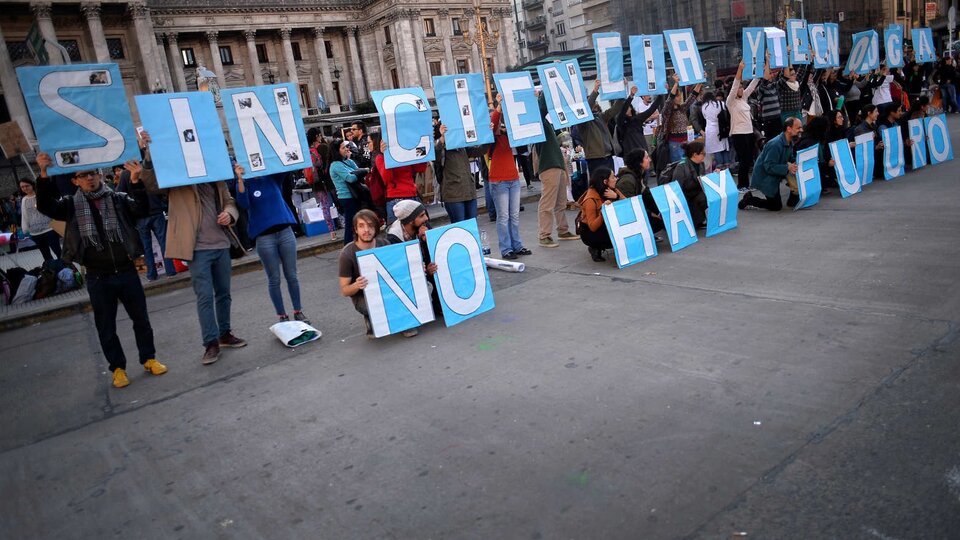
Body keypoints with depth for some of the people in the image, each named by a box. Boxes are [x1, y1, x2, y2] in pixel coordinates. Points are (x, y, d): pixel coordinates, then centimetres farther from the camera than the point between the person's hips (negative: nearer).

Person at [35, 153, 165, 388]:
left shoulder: (118, 199, 3)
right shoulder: (72, 205, 4)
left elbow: (141, 210, -13)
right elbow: (45, 207, -11)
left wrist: (135, 181, -28)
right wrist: (44, 174, -22)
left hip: (127, 272, 0)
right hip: (98, 279, 0)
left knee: (141, 319, 10)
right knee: (106, 326, 9)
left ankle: (149, 358, 26)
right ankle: (118, 367, 23)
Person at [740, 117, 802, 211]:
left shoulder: (789, 142, 1)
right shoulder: (775, 144, -27)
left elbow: (791, 159, 11)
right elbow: (769, 166, -29)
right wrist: (787, 168, -36)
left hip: (773, 178, 9)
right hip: (764, 178, -9)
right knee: (776, 206, -4)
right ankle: (749, 199, 6)